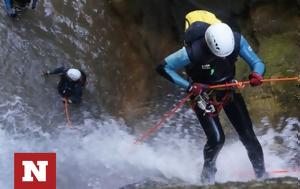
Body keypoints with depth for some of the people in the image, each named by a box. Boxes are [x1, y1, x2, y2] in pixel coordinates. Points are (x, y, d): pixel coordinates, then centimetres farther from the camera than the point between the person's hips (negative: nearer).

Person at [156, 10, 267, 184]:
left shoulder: (237, 40, -26)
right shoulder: (193, 51, -36)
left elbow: (257, 62, -16)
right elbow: (163, 68, -25)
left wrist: (257, 74, -40)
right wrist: (188, 86, -35)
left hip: (229, 90, 3)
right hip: (203, 93, -3)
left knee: (248, 135, -1)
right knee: (217, 138, -16)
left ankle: (262, 174, 18)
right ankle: (208, 172, 14)